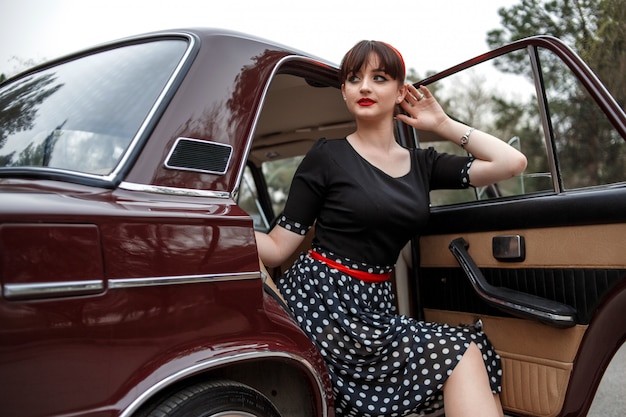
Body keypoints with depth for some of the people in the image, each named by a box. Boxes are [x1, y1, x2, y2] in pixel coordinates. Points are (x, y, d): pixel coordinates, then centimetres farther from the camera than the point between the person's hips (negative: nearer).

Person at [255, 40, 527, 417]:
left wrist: (443, 124, 8)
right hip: (323, 300, -5)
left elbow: (513, 163, 2)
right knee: (461, 353, -15)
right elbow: (276, 249, -5)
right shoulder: (327, 157, -3)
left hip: (376, 303, 5)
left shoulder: (421, 164, 10)